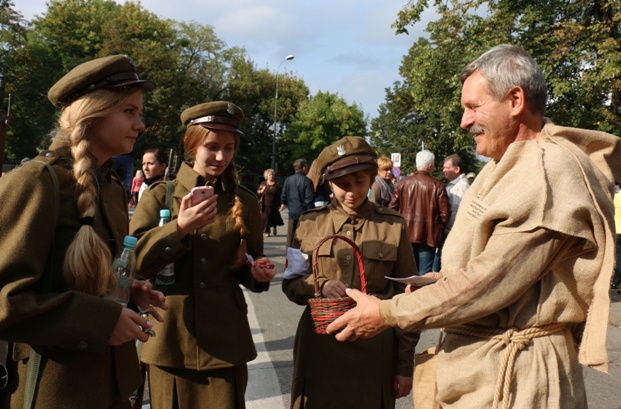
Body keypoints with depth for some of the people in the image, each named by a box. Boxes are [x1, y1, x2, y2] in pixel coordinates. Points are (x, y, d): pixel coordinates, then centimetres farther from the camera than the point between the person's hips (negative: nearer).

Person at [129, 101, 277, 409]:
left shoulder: (244, 201, 7)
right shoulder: (160, 196, 1)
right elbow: (133, 261, -8)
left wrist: (256, 272, -8)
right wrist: (179, 228, -20)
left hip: (225, 339, 1)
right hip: (171, 338, -1)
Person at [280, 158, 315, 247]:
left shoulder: (288, 180, 1)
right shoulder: (307, 181, -13)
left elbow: (283, 195, 9)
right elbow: (309, 199, -15)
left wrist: (283, 203, 29)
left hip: (292, 212, 4)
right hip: (303, 212, -4)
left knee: (290, 234, 14)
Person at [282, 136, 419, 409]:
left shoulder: (393, 226, 0)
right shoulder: (310, 224, 3)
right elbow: (290, 284, 7)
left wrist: (405, 364, 1)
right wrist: (320, 286, -15)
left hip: (374, 354, -1)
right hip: (319, 350, 1)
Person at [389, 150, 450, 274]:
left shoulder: (402, 183, -1)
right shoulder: (437, 186, -9)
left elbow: (392, 208, 0)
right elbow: (445, 213, -8)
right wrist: (438, 229, 9)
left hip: (406, 235, 3)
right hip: (428, 236, -3)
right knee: (425, 274, 3)